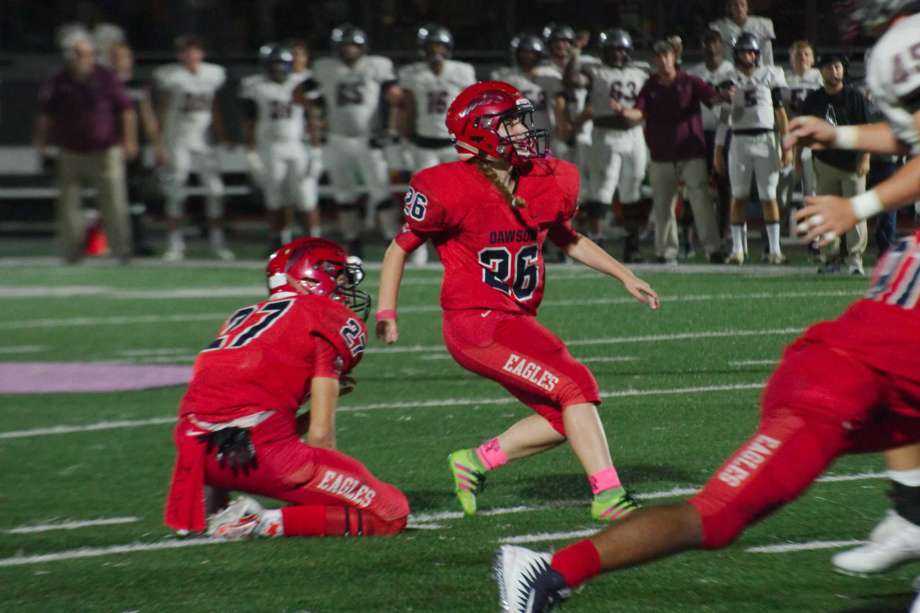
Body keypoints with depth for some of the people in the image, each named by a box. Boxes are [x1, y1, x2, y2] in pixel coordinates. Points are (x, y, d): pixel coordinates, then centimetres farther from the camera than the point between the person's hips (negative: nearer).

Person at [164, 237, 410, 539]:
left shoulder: (245, 315, 27)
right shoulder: (337, 321, 7)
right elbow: (320, 434, 1)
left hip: (197, 445, 7)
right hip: (262, 445, -7)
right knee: (391, 513, 2)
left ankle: (202, 512, 14)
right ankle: (267, 523, -13)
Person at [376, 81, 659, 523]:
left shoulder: (547, 183, 6)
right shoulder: (450, 190, -13)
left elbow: (569, 240, 24)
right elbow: (400, 248, -2)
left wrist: (625, 276, 20)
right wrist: (386, 312, -7)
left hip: (516, 322, 8)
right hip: (476, 324, -8)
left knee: (564, 419, 4)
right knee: (575, 386, -17)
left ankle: (474, 462, 18)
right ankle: (608, 496, -17)